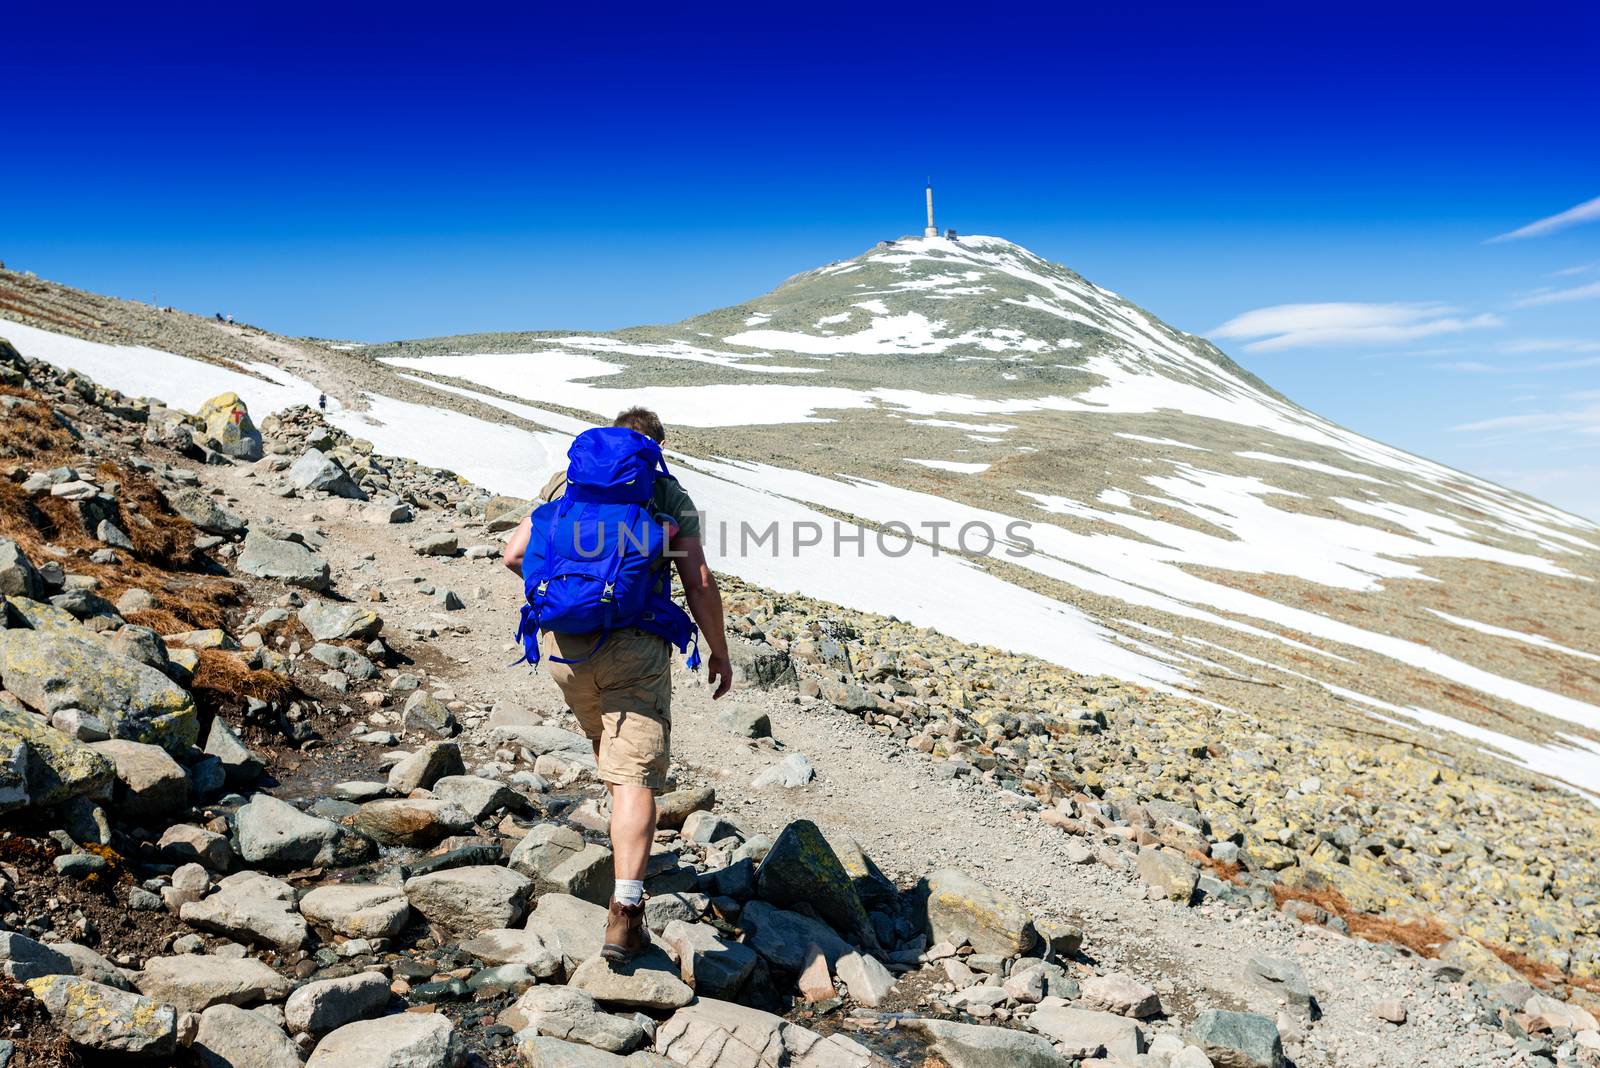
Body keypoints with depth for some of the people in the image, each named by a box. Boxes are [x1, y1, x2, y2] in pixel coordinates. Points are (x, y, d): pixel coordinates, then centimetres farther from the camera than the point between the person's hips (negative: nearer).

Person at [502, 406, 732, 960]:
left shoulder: (566, 482, 14)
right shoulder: (671, 496, 7)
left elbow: (515, 554, 10)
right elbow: (700, 584, 0)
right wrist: (719, 653, 9)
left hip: (562, 642, 4)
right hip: (635, 646, -4)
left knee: (606, 737, 29)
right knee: (635, 774, -5)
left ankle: (629, 838, 51)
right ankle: (624, 910, -16)